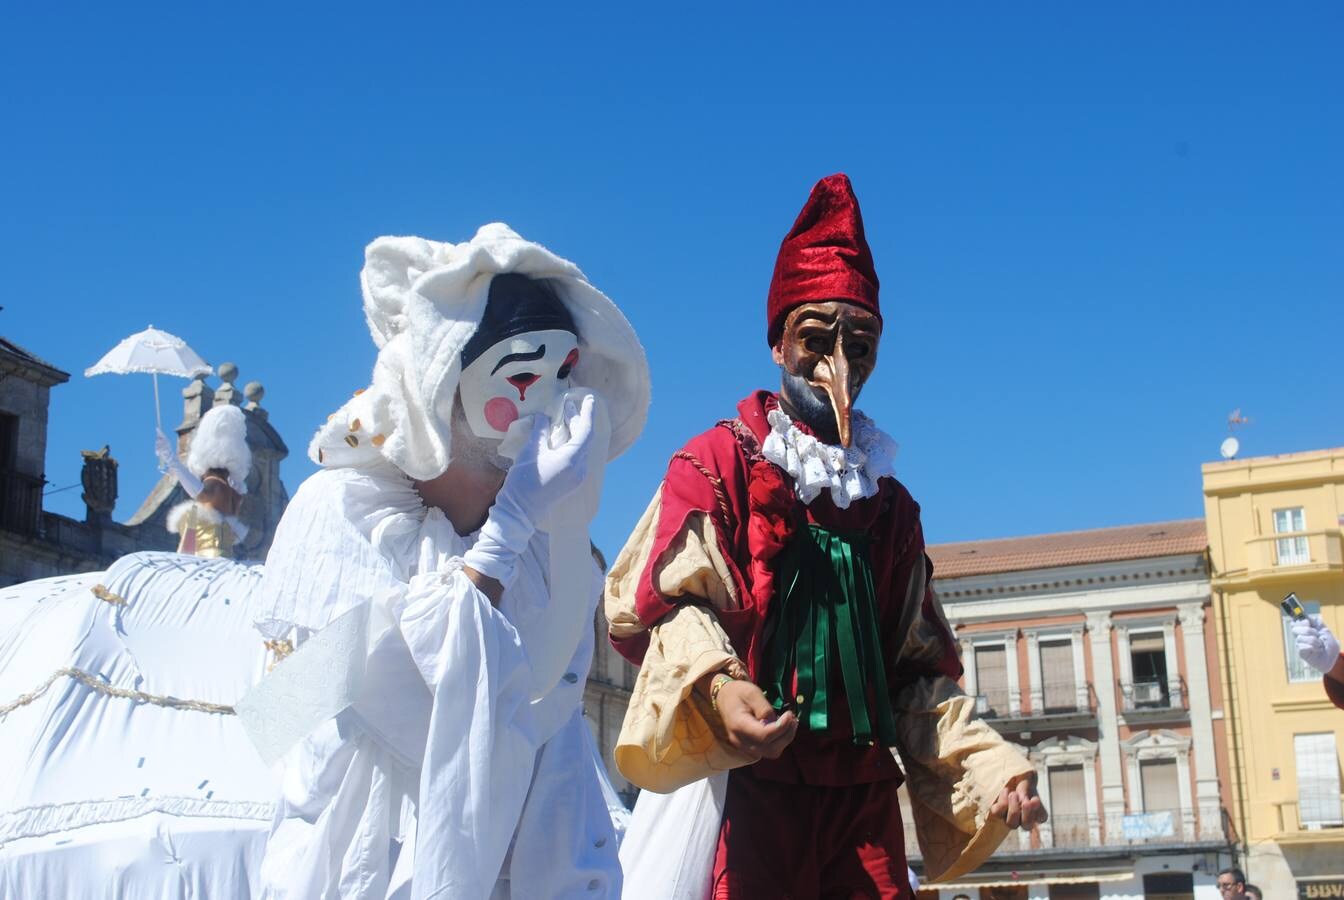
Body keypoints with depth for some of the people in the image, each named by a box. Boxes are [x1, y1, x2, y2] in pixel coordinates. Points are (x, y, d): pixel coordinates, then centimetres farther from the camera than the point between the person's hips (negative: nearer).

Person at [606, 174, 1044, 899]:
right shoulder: (717, 463, 4)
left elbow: (918, 668, 19)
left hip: (861, 801, 5)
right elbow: (667, 600, -9)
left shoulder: (889, 504, 19)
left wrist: (988, 764, 4)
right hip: (746, 780, -4)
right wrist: (715, 685, -30)